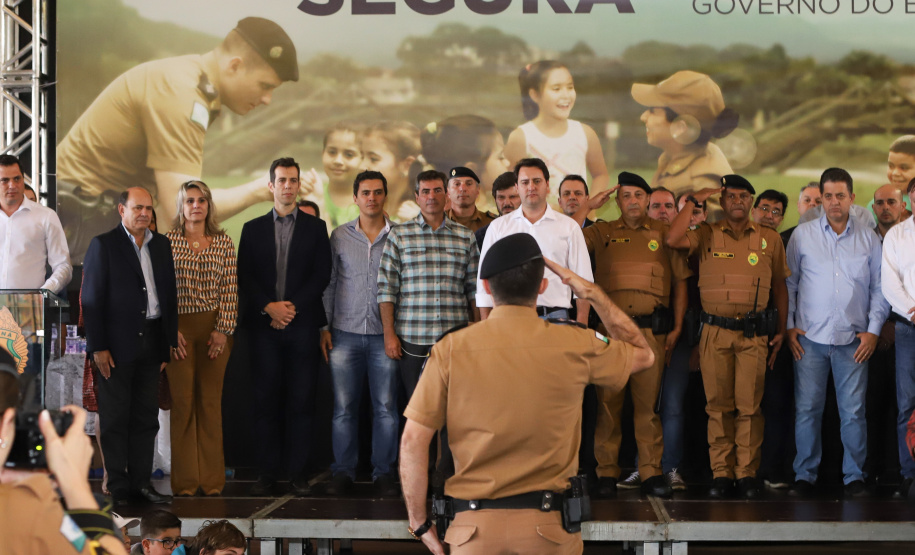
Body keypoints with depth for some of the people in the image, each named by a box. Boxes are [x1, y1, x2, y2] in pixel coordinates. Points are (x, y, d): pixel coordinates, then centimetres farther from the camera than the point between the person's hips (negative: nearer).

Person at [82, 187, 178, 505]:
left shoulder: (161, 245, 12)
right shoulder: (104, 245, -3)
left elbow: (170, 295, 13)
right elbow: (91, 299, -6)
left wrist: (169, 342, 8)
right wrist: (98, 347, -12)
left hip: (151, 343, 5)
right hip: (117, 344, -5)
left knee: (146, 417, 9)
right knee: (115, 418, 1)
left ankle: (141, 482, 16)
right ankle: (117, 487, 8)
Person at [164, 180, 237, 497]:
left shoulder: (224, 243, 7)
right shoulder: (167, 242, 3)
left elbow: (230, 290, 4)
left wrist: (223, 330, -4)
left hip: (215, 329, 1)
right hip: (179, 330, -1)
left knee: (211, 400, 3)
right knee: (182, 401, -1)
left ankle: (212, 480, 9)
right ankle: (184, 481, 6)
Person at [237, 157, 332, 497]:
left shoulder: (315, 228, 10)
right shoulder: (253, 229, 13)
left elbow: (322, 276, 3)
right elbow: (244, 277, 6)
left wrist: (292, 307, -8)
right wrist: (269, 307, -8)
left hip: (303, 324, -1)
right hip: (264, 325, 1)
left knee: (301, 401, -1)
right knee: (266, 400, 0)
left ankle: (298, 472, 4)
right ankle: (267, 473, 4)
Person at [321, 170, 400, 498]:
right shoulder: (340, 236, 9)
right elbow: (328, 283, 11)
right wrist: (324, 327, 5)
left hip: (384, 335, -1)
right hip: (346, 333, 1)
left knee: (386, 407, 0)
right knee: (343, 406, 1)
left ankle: (384, 473, 9)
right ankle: (343, 472, 9)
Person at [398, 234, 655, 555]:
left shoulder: (450, 349, -6)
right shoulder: (575, 346, -4)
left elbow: (413, 441, -8)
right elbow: (643, 354, 17)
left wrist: (420, 524, 1)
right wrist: (594, 294, 17)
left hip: (475, 527, 0)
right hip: (549, 527, 1)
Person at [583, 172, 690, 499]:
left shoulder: (663, 233, 12)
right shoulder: (601, 233, 14)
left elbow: (680, 279, 13)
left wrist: (677, 327, 6)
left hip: (651, 329, 0)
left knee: (647, 401, 1)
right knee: (608, 401, 0)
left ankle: (651, 472, 5)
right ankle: (606, 472, 5)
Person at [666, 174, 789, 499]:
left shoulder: (769, 239, 11)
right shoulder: (706, 235, 8)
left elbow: (779, 286, 14)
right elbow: (673, 240, -12)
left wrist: (781, 330, 8)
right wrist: (694, 201, -3)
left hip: (754, 333, 0)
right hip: (715, 331, 0)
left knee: (749, 406, -2)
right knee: (718, 405, 2)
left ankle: (747, 473, 4)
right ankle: (721, 474, 7)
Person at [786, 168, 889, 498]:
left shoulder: (868, 239, 9)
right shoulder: (802, 235, 6)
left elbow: (879, 289, 10)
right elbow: (788, 283, 8)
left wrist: (873, 330, 1)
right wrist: (788, 326, 1)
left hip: (853, 341, 0)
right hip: (810, 339, 0)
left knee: (853, 411, 0)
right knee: (807, 409, 1)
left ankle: (854, 477, 10)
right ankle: (805, 476, 10)